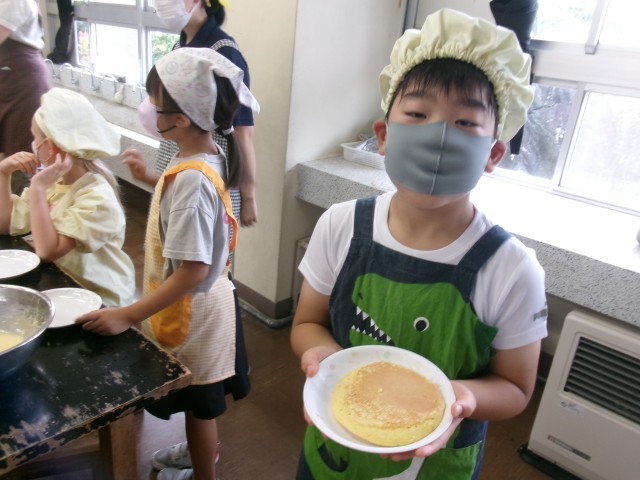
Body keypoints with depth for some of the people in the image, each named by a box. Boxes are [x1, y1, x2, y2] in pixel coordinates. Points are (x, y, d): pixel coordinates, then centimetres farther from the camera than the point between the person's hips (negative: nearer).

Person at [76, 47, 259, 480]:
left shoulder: (191, 179, -31)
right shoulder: (209, 156, -3)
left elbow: (192, 270, -31)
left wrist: (128, 315, -26)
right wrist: (152, 179, 12)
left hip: (191, 313, -9)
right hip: (205, 303, 9)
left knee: (199, 405, 16)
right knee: (201, 402, 30)